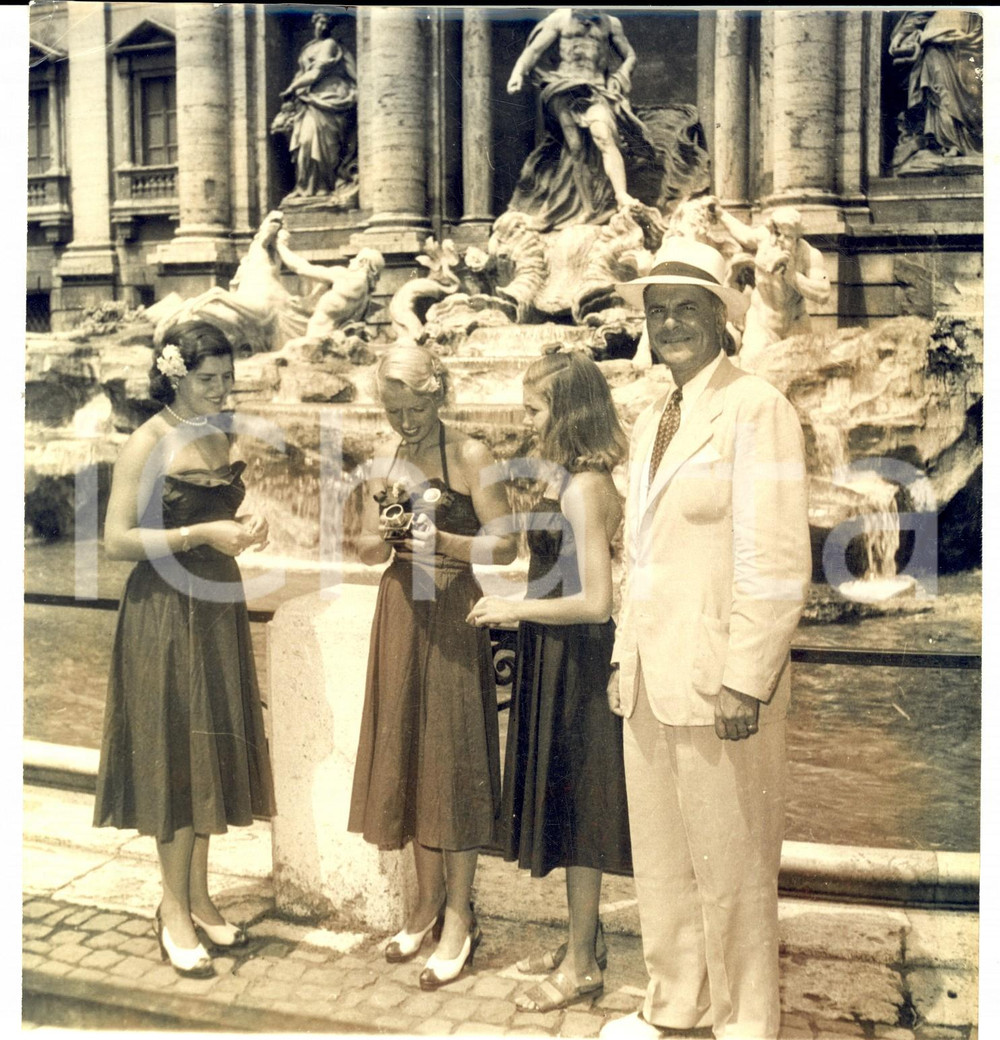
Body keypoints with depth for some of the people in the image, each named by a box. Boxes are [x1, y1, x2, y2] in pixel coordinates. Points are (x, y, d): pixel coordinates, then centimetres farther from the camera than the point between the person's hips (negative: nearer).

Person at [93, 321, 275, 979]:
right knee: (176, 757, 1)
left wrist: (245, 526, 1)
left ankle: (200, 897, 25)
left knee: (213, 756, 12)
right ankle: (175, 910, 15)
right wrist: (201, 535, -22)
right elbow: (118, 540, -16)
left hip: (218, 605, 7)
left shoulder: (219, 436, 9)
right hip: (167, 612, -7)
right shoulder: (148, 444, -12)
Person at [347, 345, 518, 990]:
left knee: (453, 758, -1)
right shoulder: (386, 465, 10)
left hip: (452, 616, -6)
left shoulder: (470, 457, -7)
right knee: (406, 753, 10)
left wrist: (442, 541, -25)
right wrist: (384, 537, -10)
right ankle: (428, 901, 25)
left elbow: (507, 544, -11)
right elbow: (367, 550, 12)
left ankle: (459, 919, 11)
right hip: (400, 615, 6)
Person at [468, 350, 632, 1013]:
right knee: (565, 800, 18)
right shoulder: (565, 478, 8)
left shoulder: (583, 486, -20)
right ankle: (586, 940, 34)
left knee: (577, 802, 2)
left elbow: (595, 600, -24)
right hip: (555, 658, 10)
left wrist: (513, 609, -15)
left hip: (576, 660, -10)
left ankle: (581, 966, 18)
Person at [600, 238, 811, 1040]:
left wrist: (745, 682, -18)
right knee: (661, 860, 18)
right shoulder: (651, 423, 15)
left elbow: (778, 561, -16)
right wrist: (625, 658, 15)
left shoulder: (755, 409, -10)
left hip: (720, 681, -8)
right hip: (652, 681, 8)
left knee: (732, 868, 7)